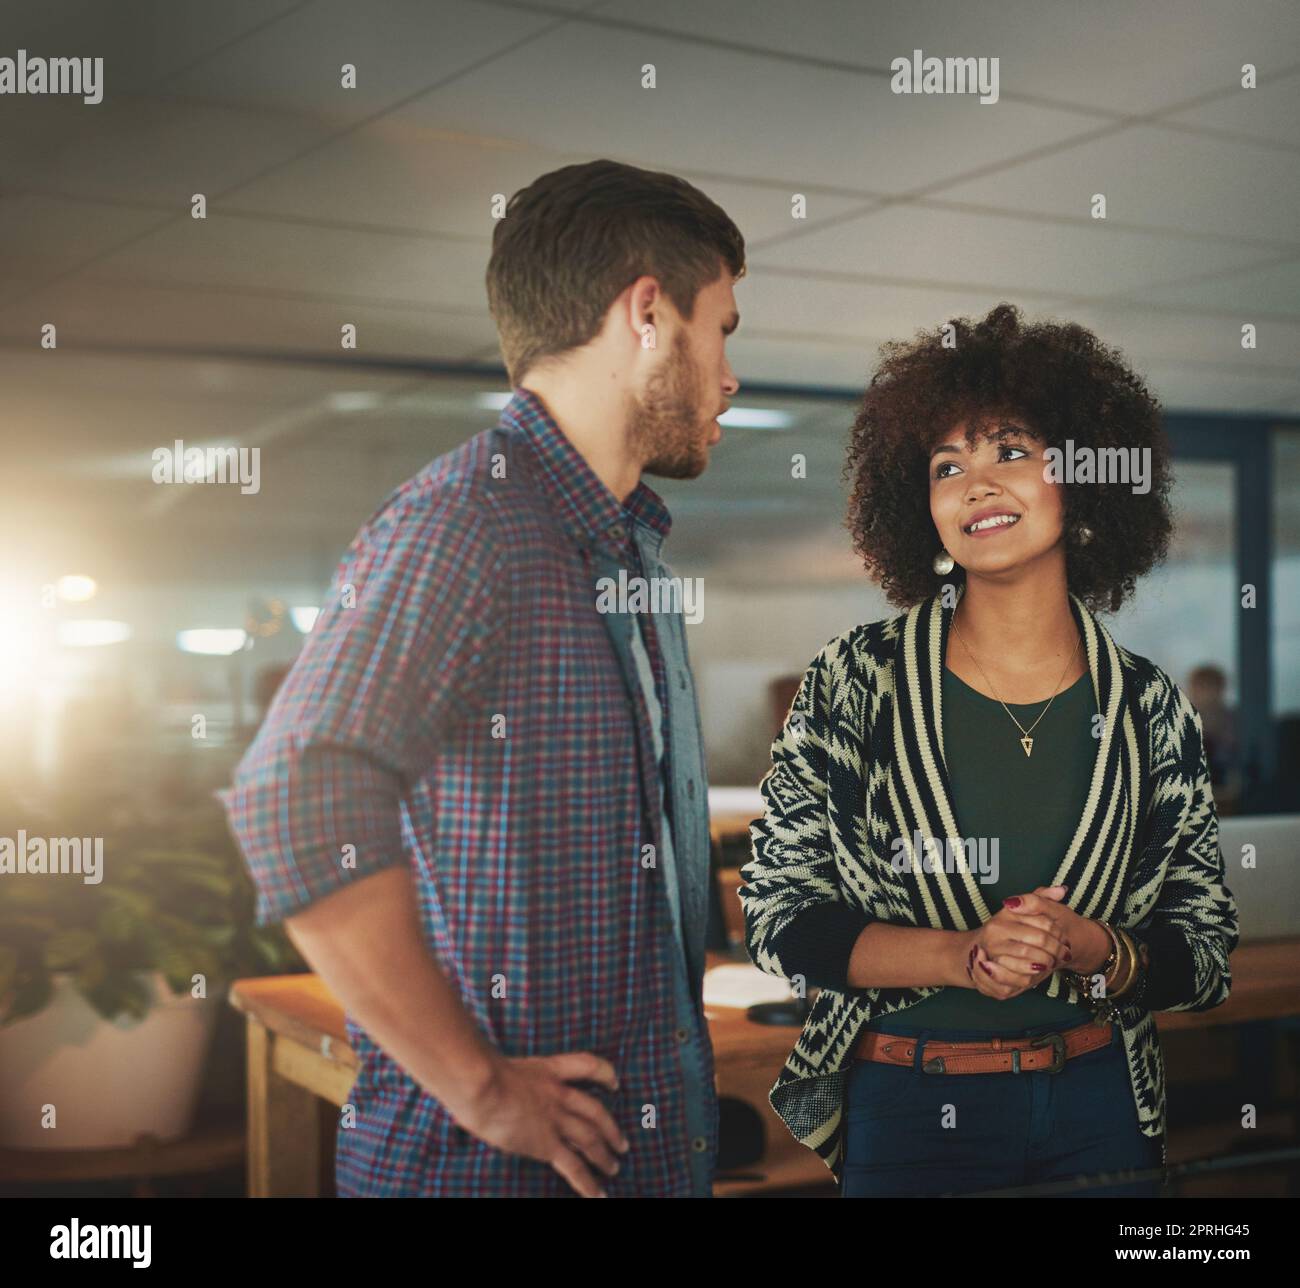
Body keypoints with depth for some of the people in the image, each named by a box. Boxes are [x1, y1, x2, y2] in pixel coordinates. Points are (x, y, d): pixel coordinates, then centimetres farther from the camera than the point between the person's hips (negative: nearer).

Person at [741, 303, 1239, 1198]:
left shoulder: (1150, 709, -2)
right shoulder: (858, 683, -7)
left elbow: (1206, 953, 3)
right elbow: (781, 915, -6)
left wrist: (1093, 949, -17)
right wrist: (961, 956, -19)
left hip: (1098, 1113, 2)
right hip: (904, 1113, -1)